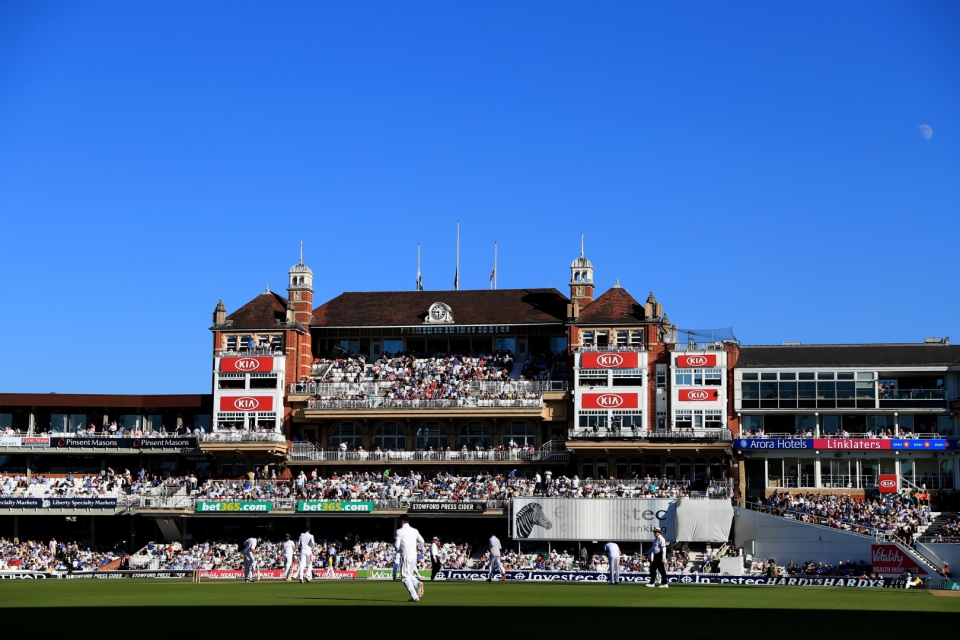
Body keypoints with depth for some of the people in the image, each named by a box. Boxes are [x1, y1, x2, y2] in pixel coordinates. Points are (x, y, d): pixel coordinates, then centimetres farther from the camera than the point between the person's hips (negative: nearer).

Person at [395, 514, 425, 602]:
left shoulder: (399, 531, -6)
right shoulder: (415, 531, 9)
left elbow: (396, 546, -9)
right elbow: (422, 543, 6)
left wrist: (394, 541, 12)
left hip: (405, 556, -6)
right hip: (414, 555, 6)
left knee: (405, 577, 0)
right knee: (409, 574, 22)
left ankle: (415, 597, -10)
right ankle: (417, 583, -9)